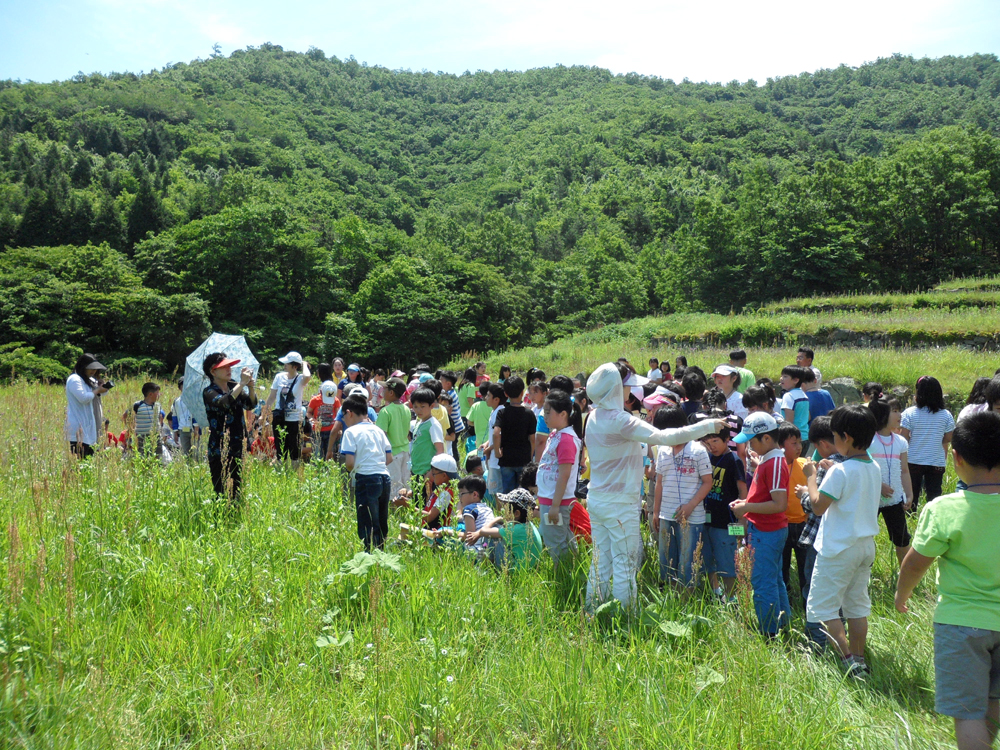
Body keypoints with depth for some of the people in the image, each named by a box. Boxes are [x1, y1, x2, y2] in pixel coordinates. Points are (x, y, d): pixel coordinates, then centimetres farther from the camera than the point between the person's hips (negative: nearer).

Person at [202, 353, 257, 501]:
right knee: (221, 492, -6)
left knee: (238, 490, 8)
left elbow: (251, 404, -1)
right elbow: (224, 403, -28)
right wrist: (242, 384, -25)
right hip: (220, 452, -6)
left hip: (239, 449, 6)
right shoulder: (209, 392, -7)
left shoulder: (234, 386, 11)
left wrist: (251, 386, -18)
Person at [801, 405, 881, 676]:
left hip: (839, 549, -8)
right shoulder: (874, 468, 5)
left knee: (822, 606, 0)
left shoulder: (840, 471, -19)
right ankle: (859, 660, 20)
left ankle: (849, 661, -6)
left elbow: (818, 506, -18)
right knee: (857, 605, 16)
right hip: (866, 545, 8)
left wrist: (811, 477, -7)